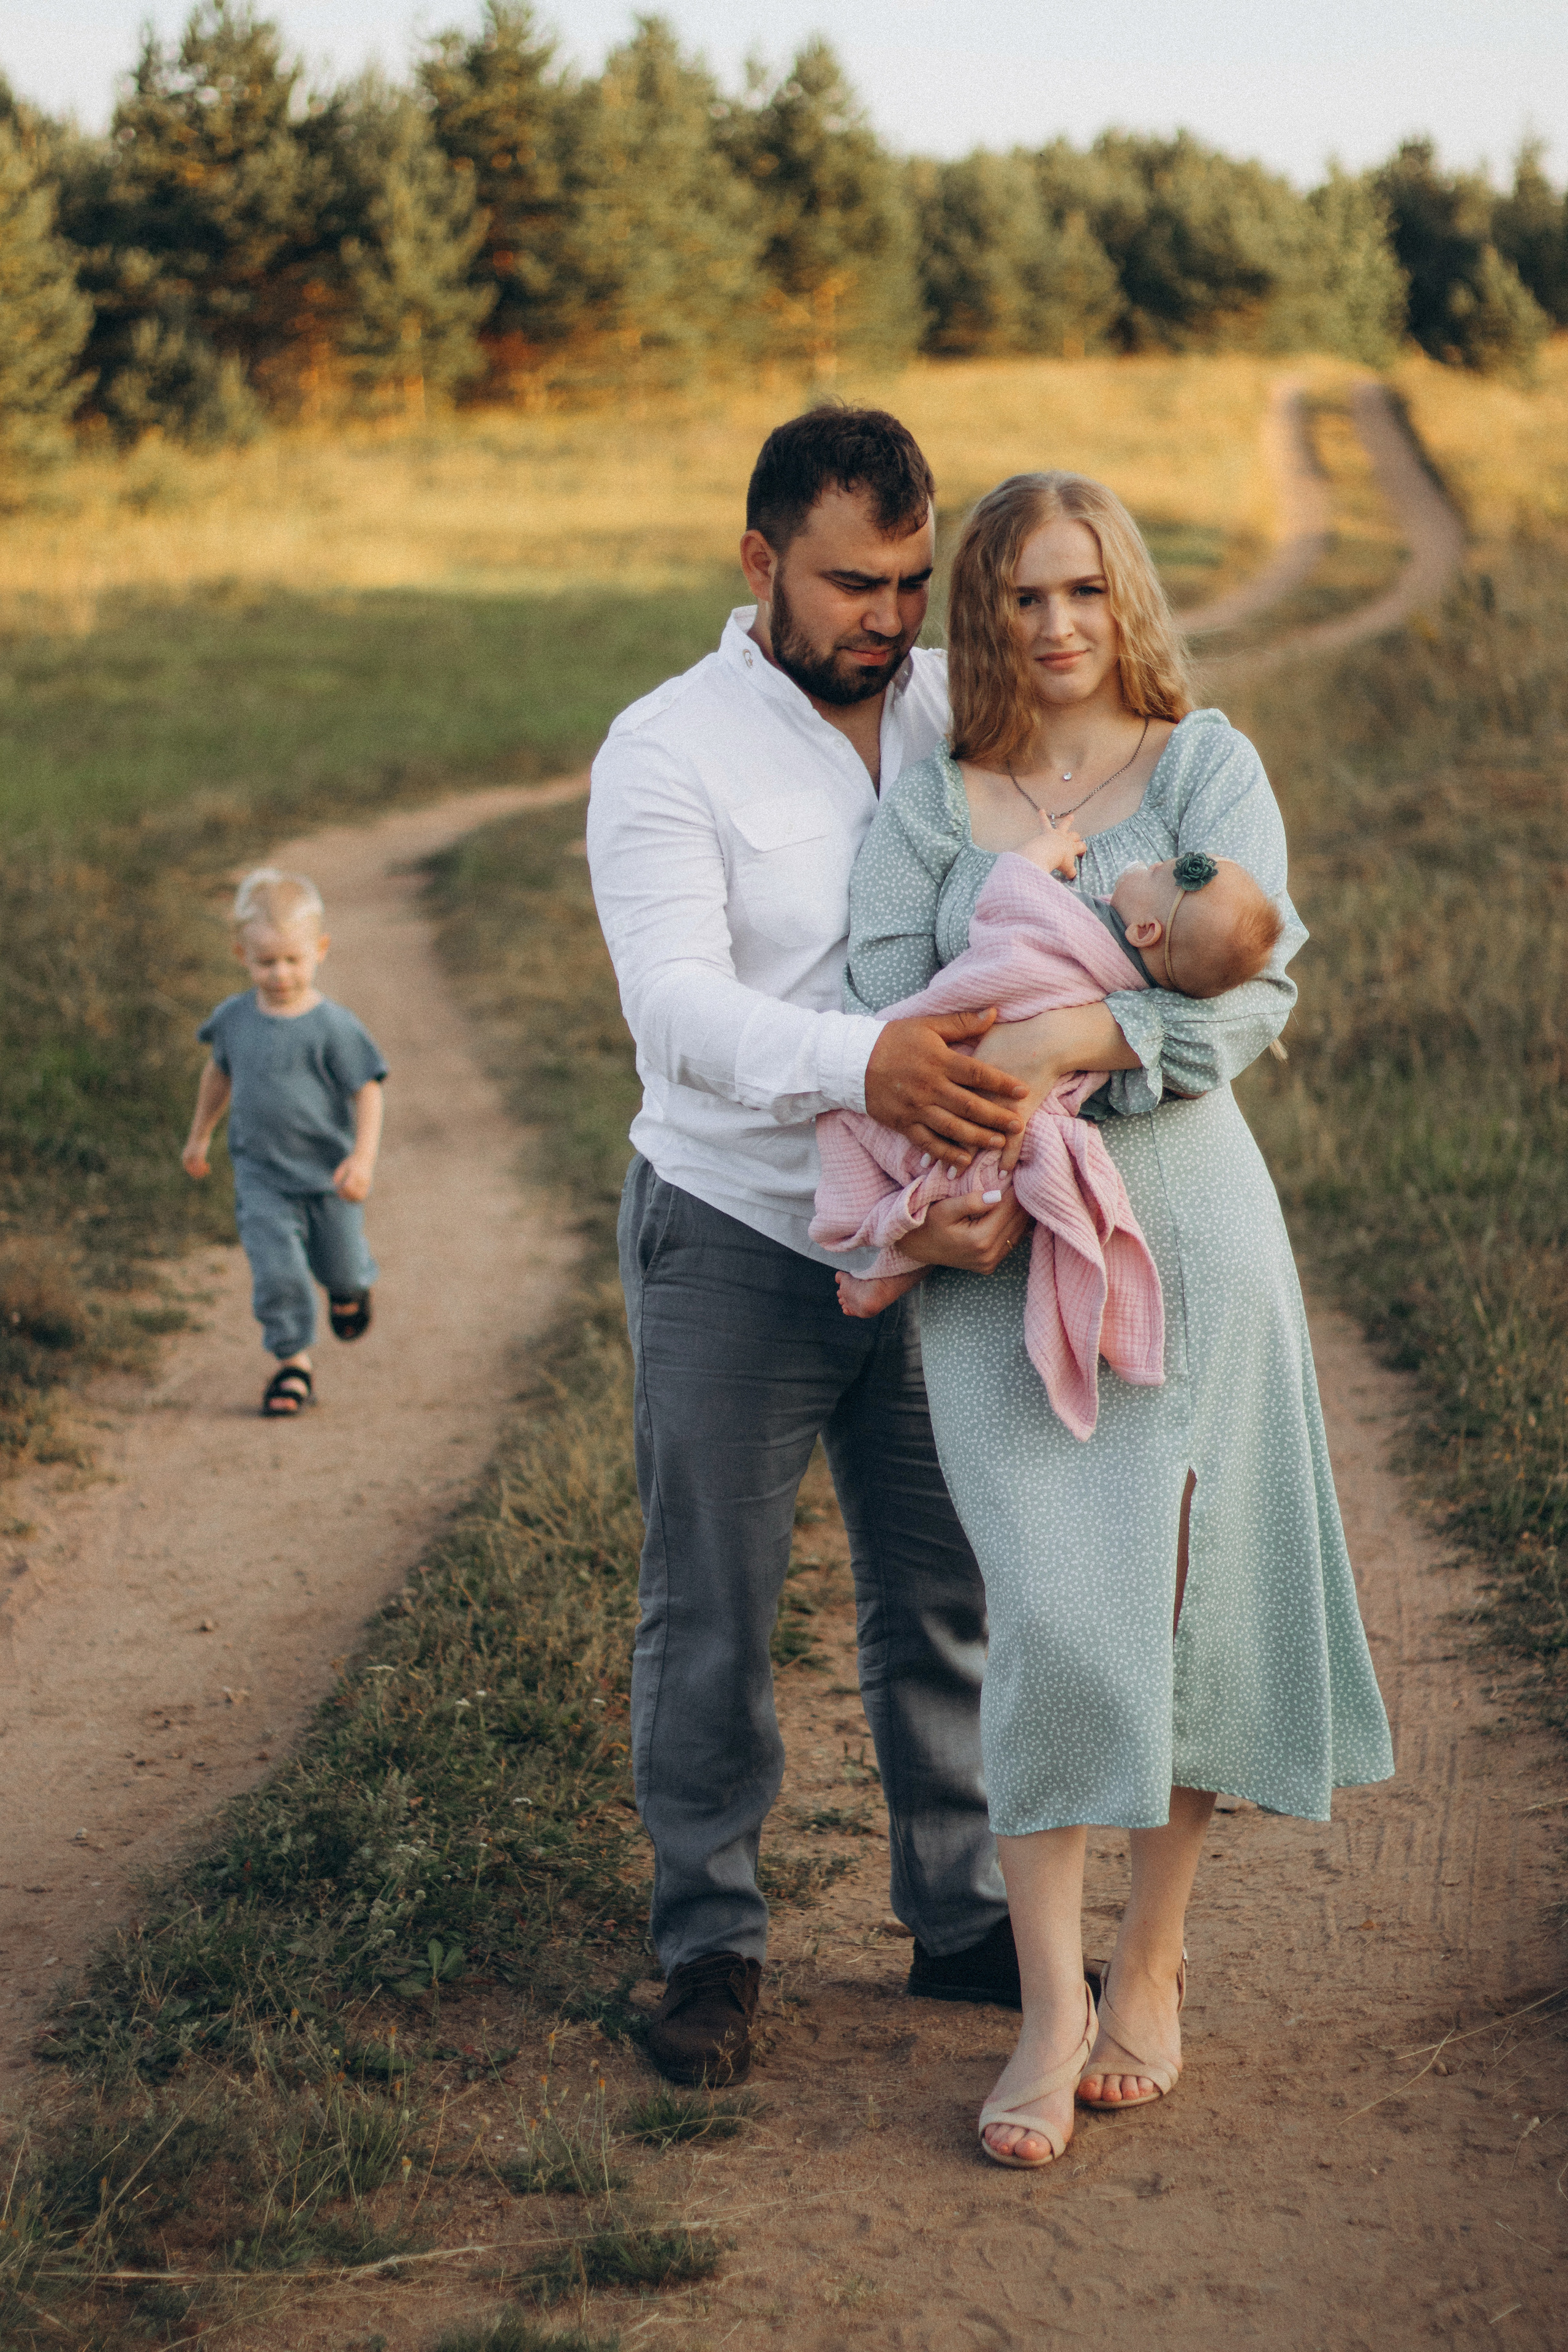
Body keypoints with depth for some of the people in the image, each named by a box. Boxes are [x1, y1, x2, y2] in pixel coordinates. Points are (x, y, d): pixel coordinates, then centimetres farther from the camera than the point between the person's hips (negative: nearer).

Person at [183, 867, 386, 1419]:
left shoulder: (333, 1027, -17)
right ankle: (294, 1363, 6)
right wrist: (200, 1135, 23)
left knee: (338, 1265, 16)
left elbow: (367, 1091, -13)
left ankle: (351, 1288, 53)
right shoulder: (234, 1017, -4)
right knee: (276, 1271, -10)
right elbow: (219, 1072, 14)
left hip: (327, 1172, -2)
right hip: (261, 1173, 2)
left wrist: (363, 1157, -23)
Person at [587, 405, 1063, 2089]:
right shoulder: (666, 751, -12)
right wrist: (864, 1064, -45)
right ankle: (709, 1941, 19)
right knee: (710, 1616, 5)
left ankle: (962, 1917, 26)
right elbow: (676, 1006, -26)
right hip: (733, 1245, -3)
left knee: (945, 1594, 11)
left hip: (924, 1244, 4)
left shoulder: (962, 715, 0)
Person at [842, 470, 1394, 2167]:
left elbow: (1253, 991, -8)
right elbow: (875, 1024, 5)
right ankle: (1050, 2007, -2)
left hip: (1180, 1213, 0)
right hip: (996, 1244, 0)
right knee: (1046, 1609, -9)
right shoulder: (926, 805, 10)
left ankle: (1151, 1960, 20)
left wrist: (1066, 1042, -22)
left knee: (1180, 1595, 2)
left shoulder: (1207, 768, 5)